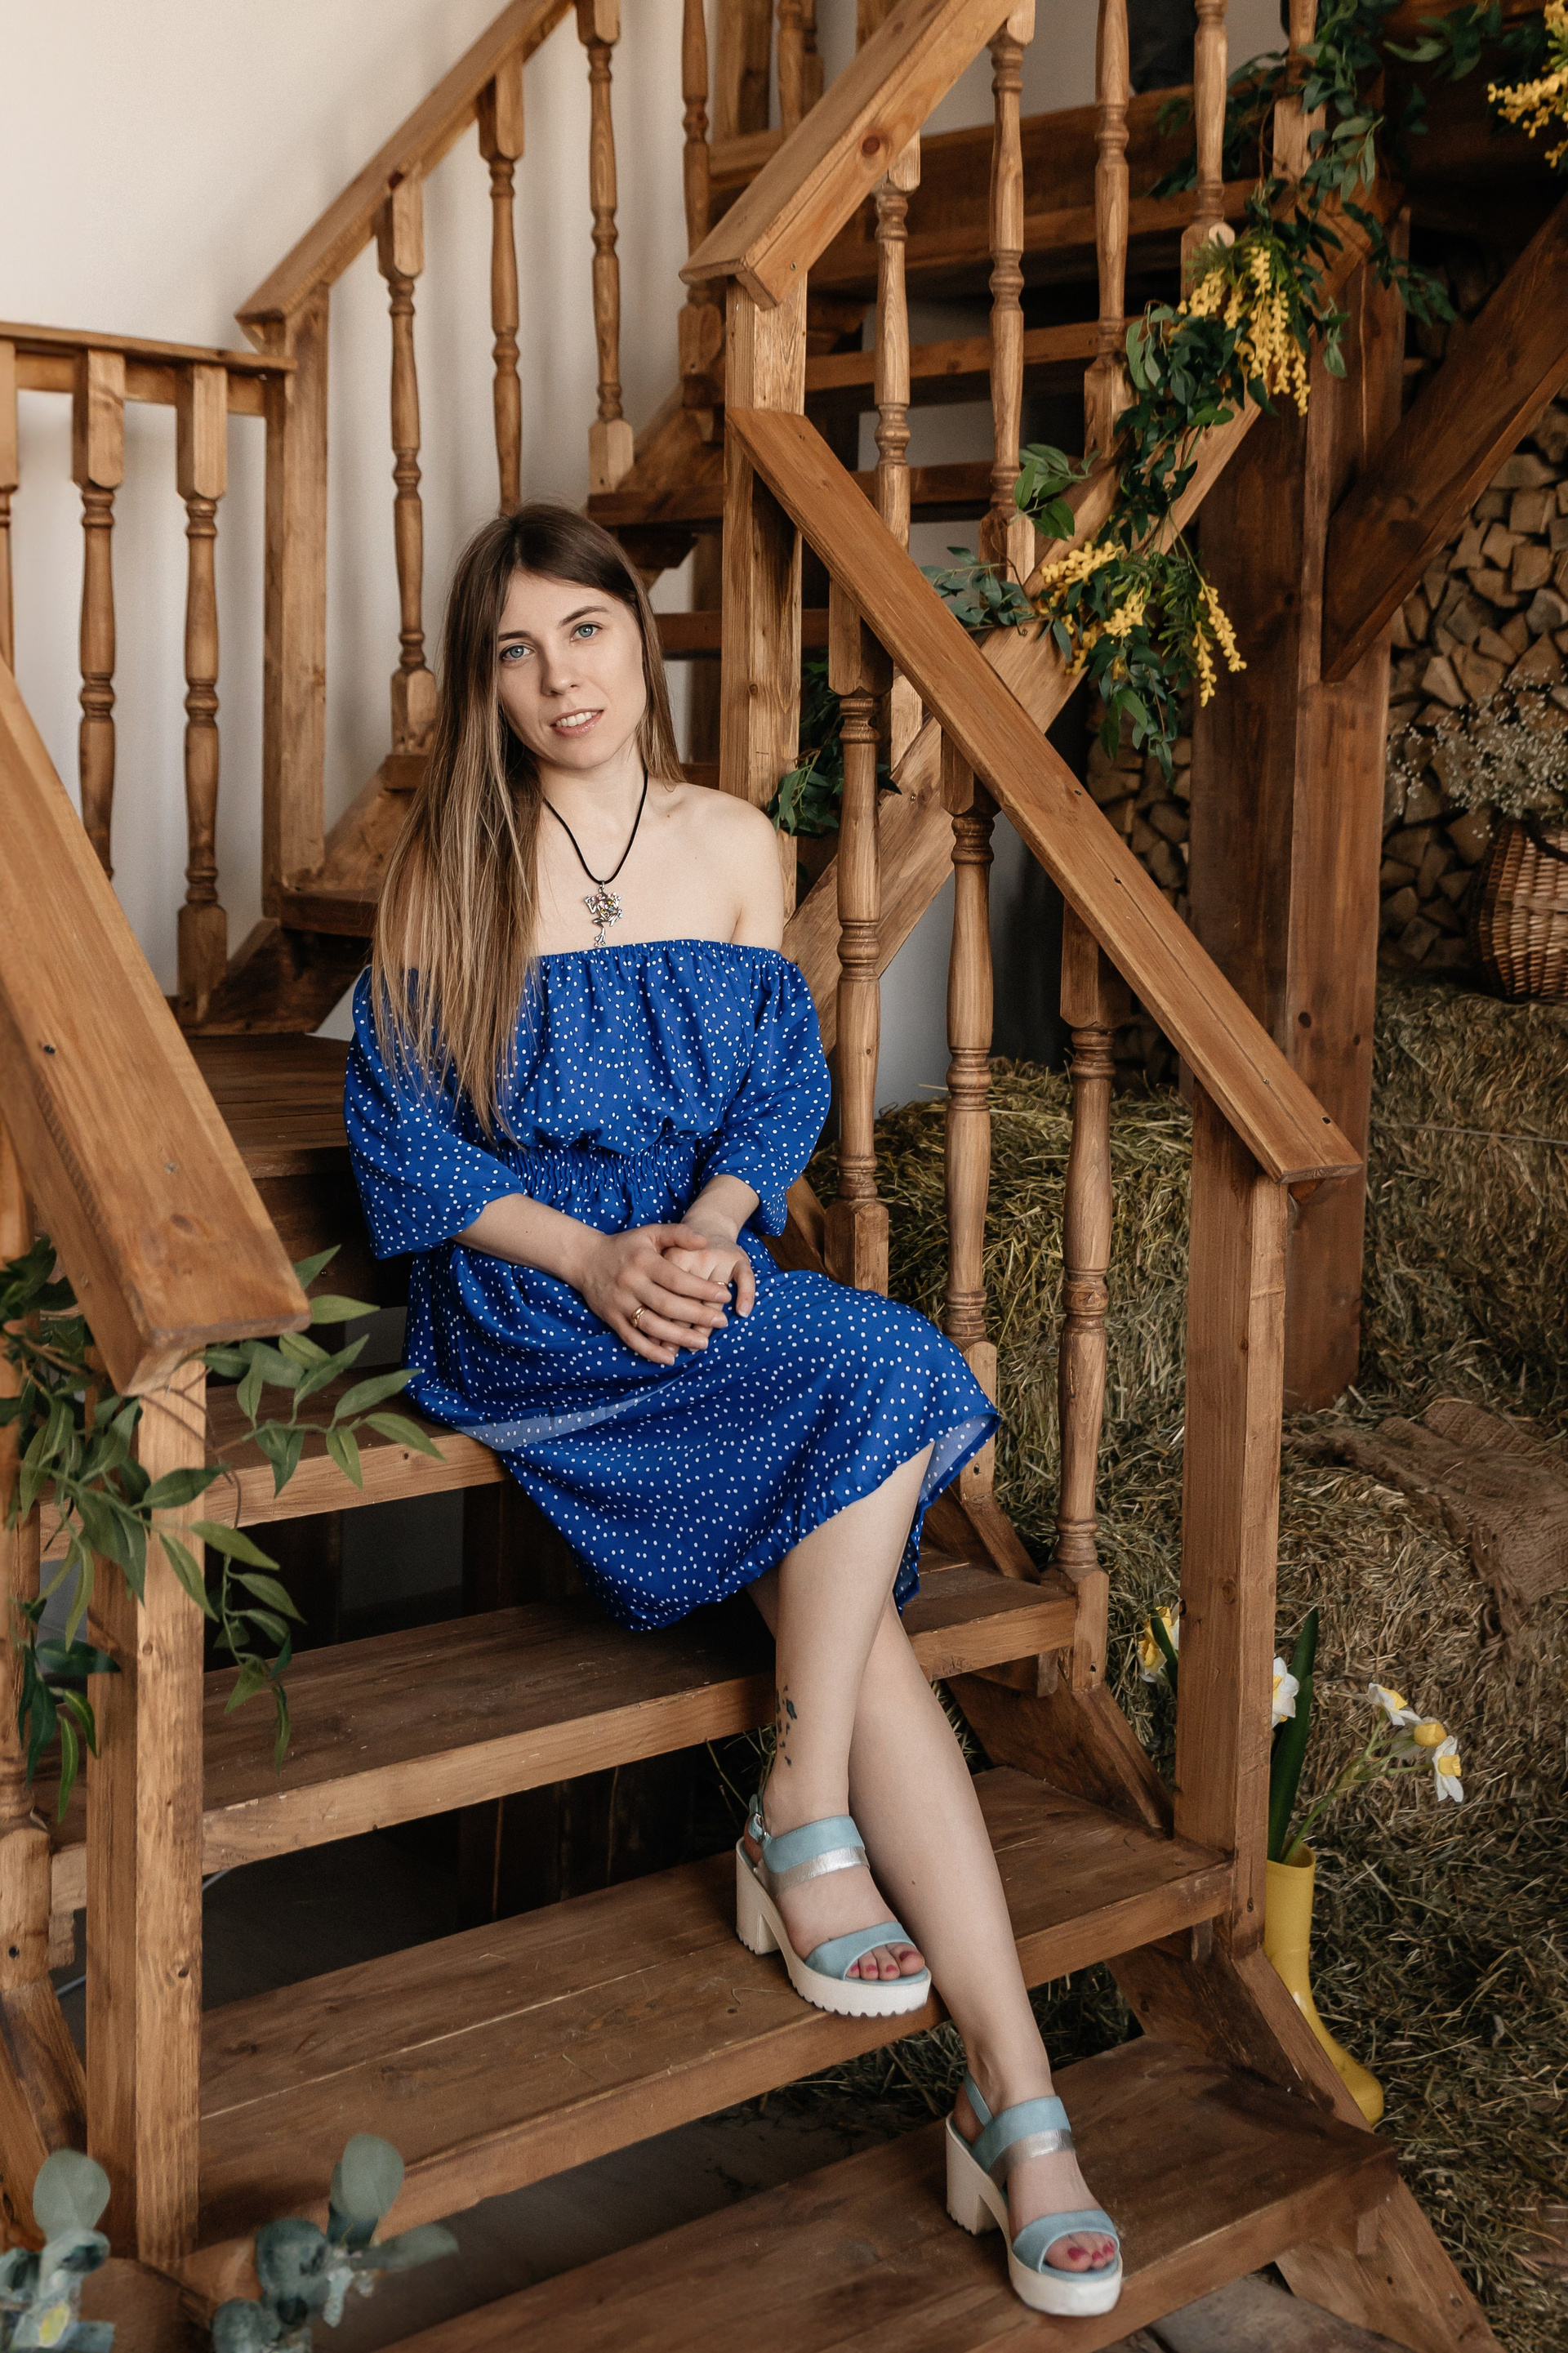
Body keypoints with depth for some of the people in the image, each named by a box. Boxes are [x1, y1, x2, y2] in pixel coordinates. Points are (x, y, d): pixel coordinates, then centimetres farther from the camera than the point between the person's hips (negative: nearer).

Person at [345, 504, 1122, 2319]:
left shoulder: (734, 846, 10)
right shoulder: (446, 873, 0)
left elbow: (784, 1084, 10)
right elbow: (402, 1143, -2)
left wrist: (711, 1227, -11)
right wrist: (592, 1256, -16)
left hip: (702, 1270, 3)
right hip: (522, 1306, -3)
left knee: (846, 1589, -21)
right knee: (876, 1385, -28)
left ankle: (1013, 2104, -17)